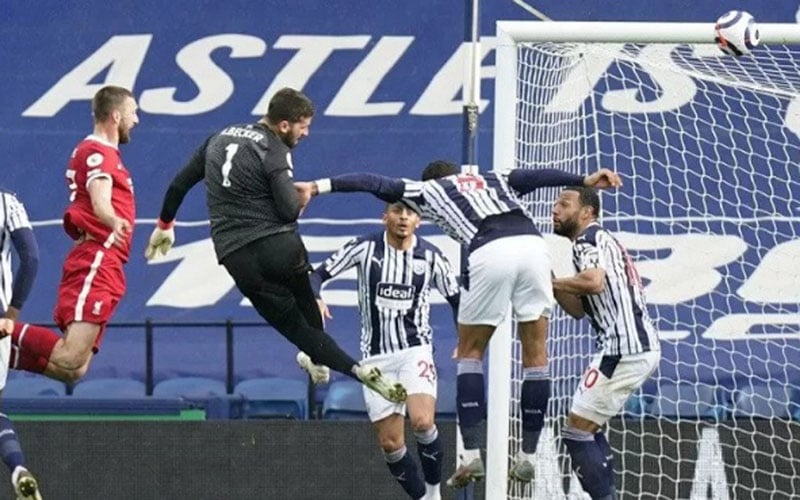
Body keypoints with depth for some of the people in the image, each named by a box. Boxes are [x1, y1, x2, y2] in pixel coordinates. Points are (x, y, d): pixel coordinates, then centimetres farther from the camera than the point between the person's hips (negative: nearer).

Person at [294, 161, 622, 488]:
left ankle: (472, 455, 5)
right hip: (533, 243, 3)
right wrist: (583, 181, 7)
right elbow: (534, 177, 18)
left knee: (470, 352, 15)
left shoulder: (427, 189, 27)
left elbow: (376, 184, 22)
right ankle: (529, 457, 15)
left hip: (490, 252, -3)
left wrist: (319, 187, 21)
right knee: (535, 353, 13)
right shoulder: (494, 180, 34)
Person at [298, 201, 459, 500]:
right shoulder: (365, 248, -5)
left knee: (422, 421, -24)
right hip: (376, 356, 1)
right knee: (390, 442, -1)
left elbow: (456, 299, 10)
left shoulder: (431, 257, -2)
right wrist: (315, 298, -24)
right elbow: (319, 275, -2)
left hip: (415, 349, -1)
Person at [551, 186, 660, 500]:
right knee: (589, 429, 21)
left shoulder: (589, 239, -6)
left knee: (577, 432, -8)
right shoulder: (600, 240, 25)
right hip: (643, 347, 10)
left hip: (624, 350, -10)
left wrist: (550, 282, -13)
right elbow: (578, 309, 25)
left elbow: (593, 282, -27)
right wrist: (552, 283, 12)